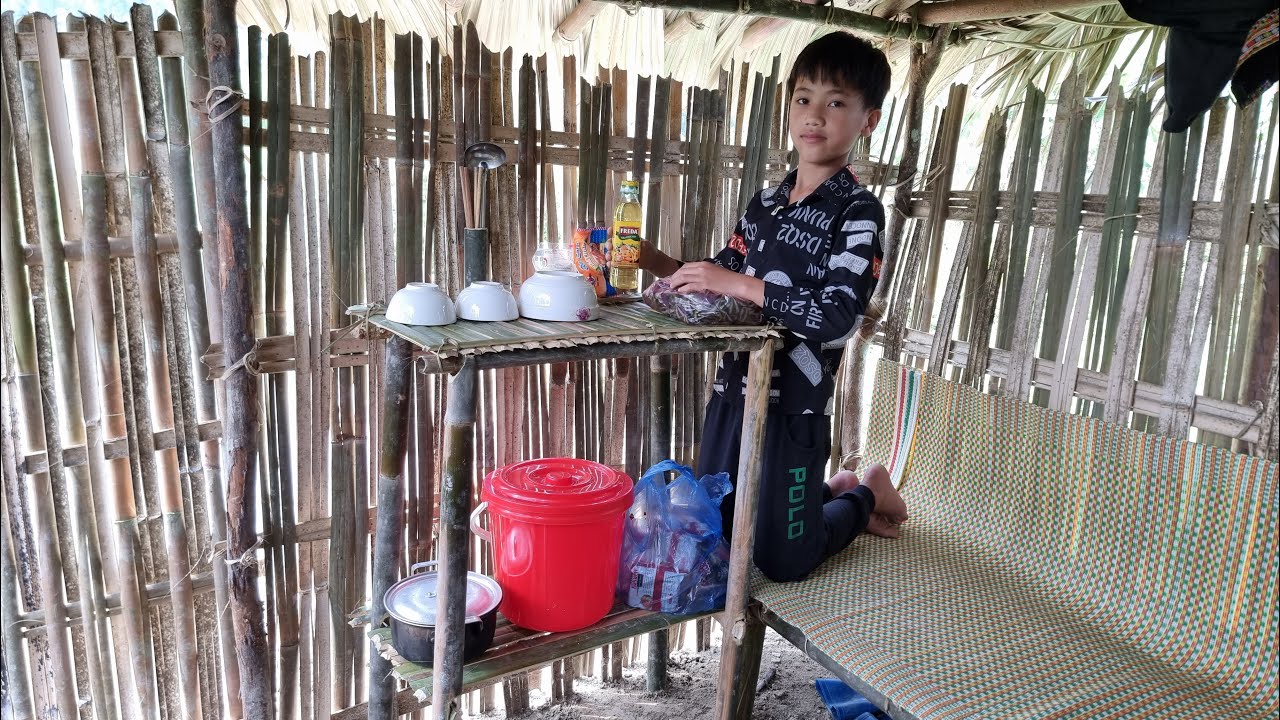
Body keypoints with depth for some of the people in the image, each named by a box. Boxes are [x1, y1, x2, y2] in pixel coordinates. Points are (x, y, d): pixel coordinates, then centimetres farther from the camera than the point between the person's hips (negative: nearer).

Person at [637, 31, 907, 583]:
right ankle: (832, 491, 37)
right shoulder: (765, 202, 8)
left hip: (795, 404, -6)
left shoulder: (858, 211, -12)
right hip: (735, 389, 7)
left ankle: (864, 495, 30)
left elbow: (836, 321, -24)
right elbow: (721, 283, 14)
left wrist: (737, 283, -27)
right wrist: (656, 262, -2)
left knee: (782, 561, 3)